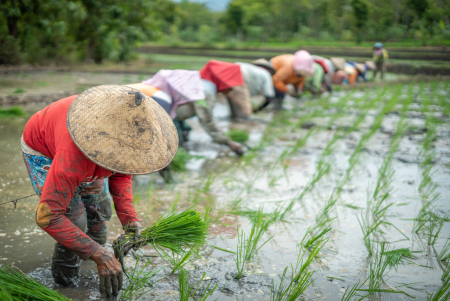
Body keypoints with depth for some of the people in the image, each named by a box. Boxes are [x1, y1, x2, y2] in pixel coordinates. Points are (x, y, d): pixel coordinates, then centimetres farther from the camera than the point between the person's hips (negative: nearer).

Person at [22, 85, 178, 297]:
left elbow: (120, 173, -10)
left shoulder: (131, 130, -28)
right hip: (43, 152, -5)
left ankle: (96, 245, 43)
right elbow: (47, 217, -43)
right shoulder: (74, 156, -47)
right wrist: (99, 256, -43)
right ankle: (65, 279, 12)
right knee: (75, 220, -14)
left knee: (98, 209, 11)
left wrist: (128, 217, -23)